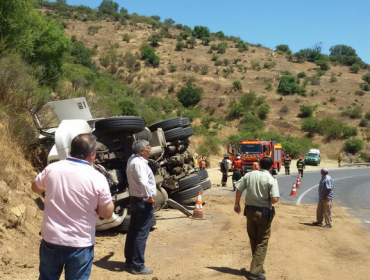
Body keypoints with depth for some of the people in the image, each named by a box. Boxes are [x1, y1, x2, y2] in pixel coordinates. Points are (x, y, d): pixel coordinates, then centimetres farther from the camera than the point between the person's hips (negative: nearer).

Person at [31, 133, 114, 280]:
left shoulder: (51, 169, -5)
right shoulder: (97, 178, -15)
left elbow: (35, 188, 15)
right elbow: (107, 213, -7)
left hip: (51, 239, 3)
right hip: (80, 244, -3)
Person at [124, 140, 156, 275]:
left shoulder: (132, 159, 8)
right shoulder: (139, 163, -21)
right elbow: (144, 182, -33)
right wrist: (149, 196, -22)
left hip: (134, 199, 10)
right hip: (144, 202, -10)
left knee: (132, 231, 16)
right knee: (141, 234, -5)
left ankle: (129, 260, 26)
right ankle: (138, 266, 0)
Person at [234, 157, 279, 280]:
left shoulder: (250, 175, 0)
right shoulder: (271, 179, -13)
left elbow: (239, 189, 4)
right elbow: (275, 199, -21)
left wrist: (237, 204, 17)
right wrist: (268, 202, 1)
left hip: (250, 211, 5)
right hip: (264, 213, -4)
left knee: (253, 241, 19)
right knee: (262, 243, 6)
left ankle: (257, 267, 32)